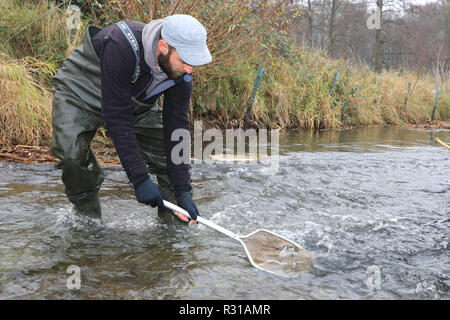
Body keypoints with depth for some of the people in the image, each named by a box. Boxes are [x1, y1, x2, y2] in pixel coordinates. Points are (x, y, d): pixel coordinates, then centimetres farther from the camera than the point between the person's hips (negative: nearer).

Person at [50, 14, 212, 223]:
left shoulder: (181, 73, -22)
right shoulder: (119, 48, -40)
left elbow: (176, 127, -18)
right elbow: (117, 119, -39)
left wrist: (183, 190, -23)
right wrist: (139, 180, -39)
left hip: (135, 102, 5)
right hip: (81, 92, -4)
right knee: (71, 152, -27)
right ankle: (88, 217, -3)